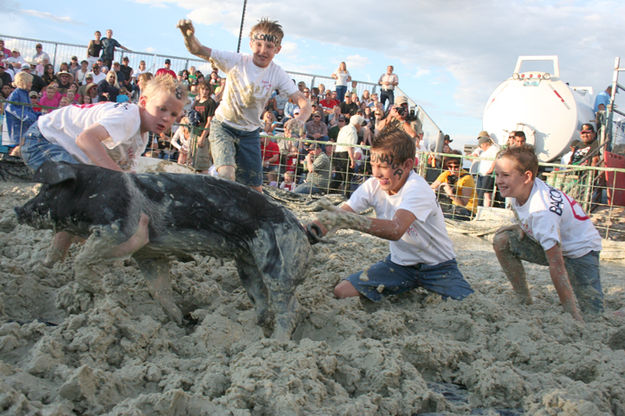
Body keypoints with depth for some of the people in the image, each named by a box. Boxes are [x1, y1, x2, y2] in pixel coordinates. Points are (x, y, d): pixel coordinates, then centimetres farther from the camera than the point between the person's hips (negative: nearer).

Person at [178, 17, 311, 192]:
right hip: (223, 126, -2)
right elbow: (197, 50, -19)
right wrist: (189, 35, -43)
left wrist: (299, 120, -39)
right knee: (226, 176, -25)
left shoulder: (278, 74, -11)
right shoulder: (236, 61, -15)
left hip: (250, 133, 3)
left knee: (255, 189, 4)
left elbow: (304, 102, -17)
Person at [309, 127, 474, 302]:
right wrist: (311, 228, -35)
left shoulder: (418, 189, -28)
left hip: (437, 266, -4)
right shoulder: (374, 185, -9)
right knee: (342, 292, -11)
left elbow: (396, 229, -45)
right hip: (400, 262, 5)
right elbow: (340, 213, -14)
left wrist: (347, 219, -57)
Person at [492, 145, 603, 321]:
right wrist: (522, 227, -9)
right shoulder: (520, 188, -12)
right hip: (552, 244, 8)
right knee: (502, 240, -13)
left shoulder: (542, 211, -35)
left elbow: (556, 266, -36)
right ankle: (524, 301, -2)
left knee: (593, 316, -18)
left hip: (580, 249, -7)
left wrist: (573, 316, -34)